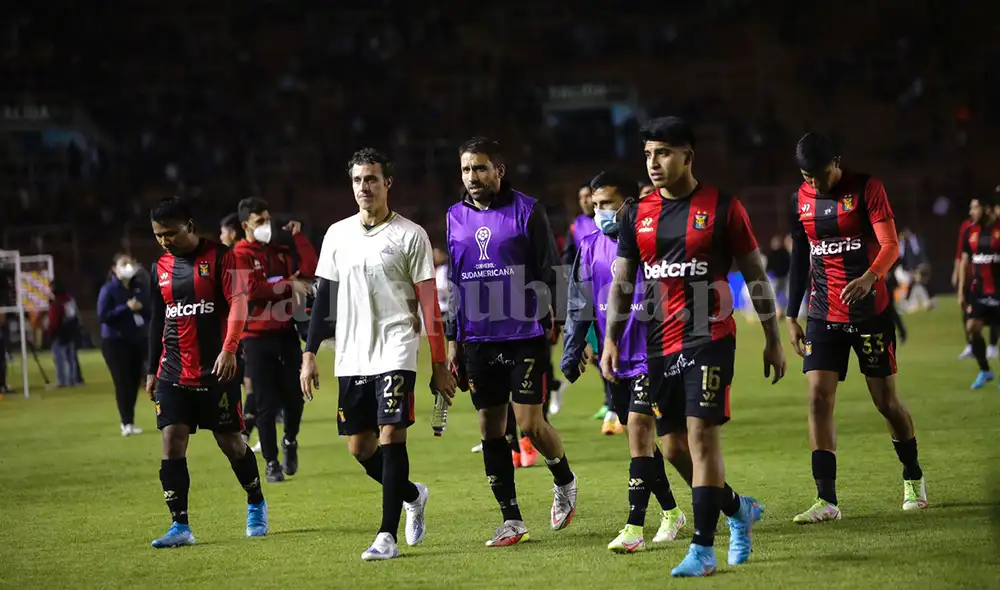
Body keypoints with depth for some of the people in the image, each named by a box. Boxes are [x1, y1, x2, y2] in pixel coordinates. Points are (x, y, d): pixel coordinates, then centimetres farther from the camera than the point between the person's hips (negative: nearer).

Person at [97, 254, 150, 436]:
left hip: (138, 340, 4)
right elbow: (103, 315, -14)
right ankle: (127, 424, -10)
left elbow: (152, 311, 6)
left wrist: (141, 308, -16)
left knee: (135, 381, 4)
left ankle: (129, 422, 17)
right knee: (122, 382, -10)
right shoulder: (108, 289, -7)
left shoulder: (141, 287, 6)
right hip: (115, 342, -4)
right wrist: (126, 308, -22)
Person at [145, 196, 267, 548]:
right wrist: (153, 370, 19)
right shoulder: (161, 267, 11)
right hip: (174, 373, 4)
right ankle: (180, 526, -5)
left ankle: (256, 506, 28)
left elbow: (238, 303, -13)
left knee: (230, 441, 4)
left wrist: (228, 349, -26)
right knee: (172, 442, -7)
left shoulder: (220, 257, -5)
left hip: (216, 370, -4)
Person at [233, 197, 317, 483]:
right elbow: (251, 290, -18)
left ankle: (290, 441, 34)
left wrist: (297, 236, -2)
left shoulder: (280, 248, 11)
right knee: (267, 404, -2)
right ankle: (271, 464, 8)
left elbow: (310, 269, -1)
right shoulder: (239, 254, -6)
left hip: (286, 331, 4)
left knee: (294, 396, 6)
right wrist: (288, 285, -12)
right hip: (257, 336, -4)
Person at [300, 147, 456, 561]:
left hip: (395, 352, -5)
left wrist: (440, 364, -8)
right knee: (359, 447, 7)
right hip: (351, 356, 5)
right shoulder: (337, 234, 11)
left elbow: (430, 302, -4)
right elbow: (325, 297, 15)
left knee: (391, 437, -14)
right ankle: (413, 496, 33)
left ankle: (387, 536, -10)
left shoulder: (410, 235, -3)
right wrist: (309, 354, 8)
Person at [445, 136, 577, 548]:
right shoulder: (455, 217, 10)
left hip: (525, 336, -4)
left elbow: (549, 272, -2)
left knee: (529, 422, -9)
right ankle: (511, 521, 10)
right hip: (478, 340, 5)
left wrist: (549, 323, -9)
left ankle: (564, 481, 21)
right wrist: (453, 338, 15)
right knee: (491, 428, 3)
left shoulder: (526, 211, -3)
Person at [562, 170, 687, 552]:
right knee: (640, 439, 13)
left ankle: (634, 529, -14)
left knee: (638, 433, -13)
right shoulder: (591, 247, 8)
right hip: (615, 358, 6)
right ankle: (671, 513, 28)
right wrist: (573, 350, 9)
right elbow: (580, 303, 14)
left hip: (649, 355, -6)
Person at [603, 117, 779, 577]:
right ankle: (739, 510, 34)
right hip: (659, 345, 5)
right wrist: (611, 339, 3)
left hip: (709, 338, -5)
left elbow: (755, 275, 2)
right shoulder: (638, 215, 9)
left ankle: (703, 549, -11)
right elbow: (622, 283, 13)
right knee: (678, 445, 9)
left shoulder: (722, 208, -3)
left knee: (701, 434, -14)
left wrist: (773, 339, 2)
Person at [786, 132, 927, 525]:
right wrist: (791, 316, 13)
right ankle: (826, 500, -10)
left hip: (870, 312, -3)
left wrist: (870, 278, -37)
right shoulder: (801, 200, 5)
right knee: (818, 399, -10)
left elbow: (891, 246, -17)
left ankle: (913, 479, 27)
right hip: (824, 316, 3)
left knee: (886, 401, 4)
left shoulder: (866, 188, -8)